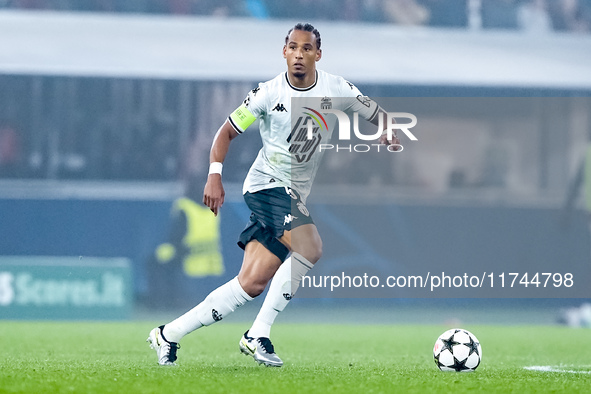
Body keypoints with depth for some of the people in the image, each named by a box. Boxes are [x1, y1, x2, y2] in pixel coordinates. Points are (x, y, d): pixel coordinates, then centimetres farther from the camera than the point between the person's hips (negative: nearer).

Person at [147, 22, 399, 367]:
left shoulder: (336, 89, 0)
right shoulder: (269, 93, -8)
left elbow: (377, 115, 12)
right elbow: (227, 132, -1)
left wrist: (389, 132, -12)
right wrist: (215, 176, -15)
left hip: (296, 196, 5)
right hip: (268, 185, -5)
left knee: (253, 283, 0)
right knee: (310, 248, -29)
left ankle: (169, 334, 8)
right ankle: (258, 335, -21)